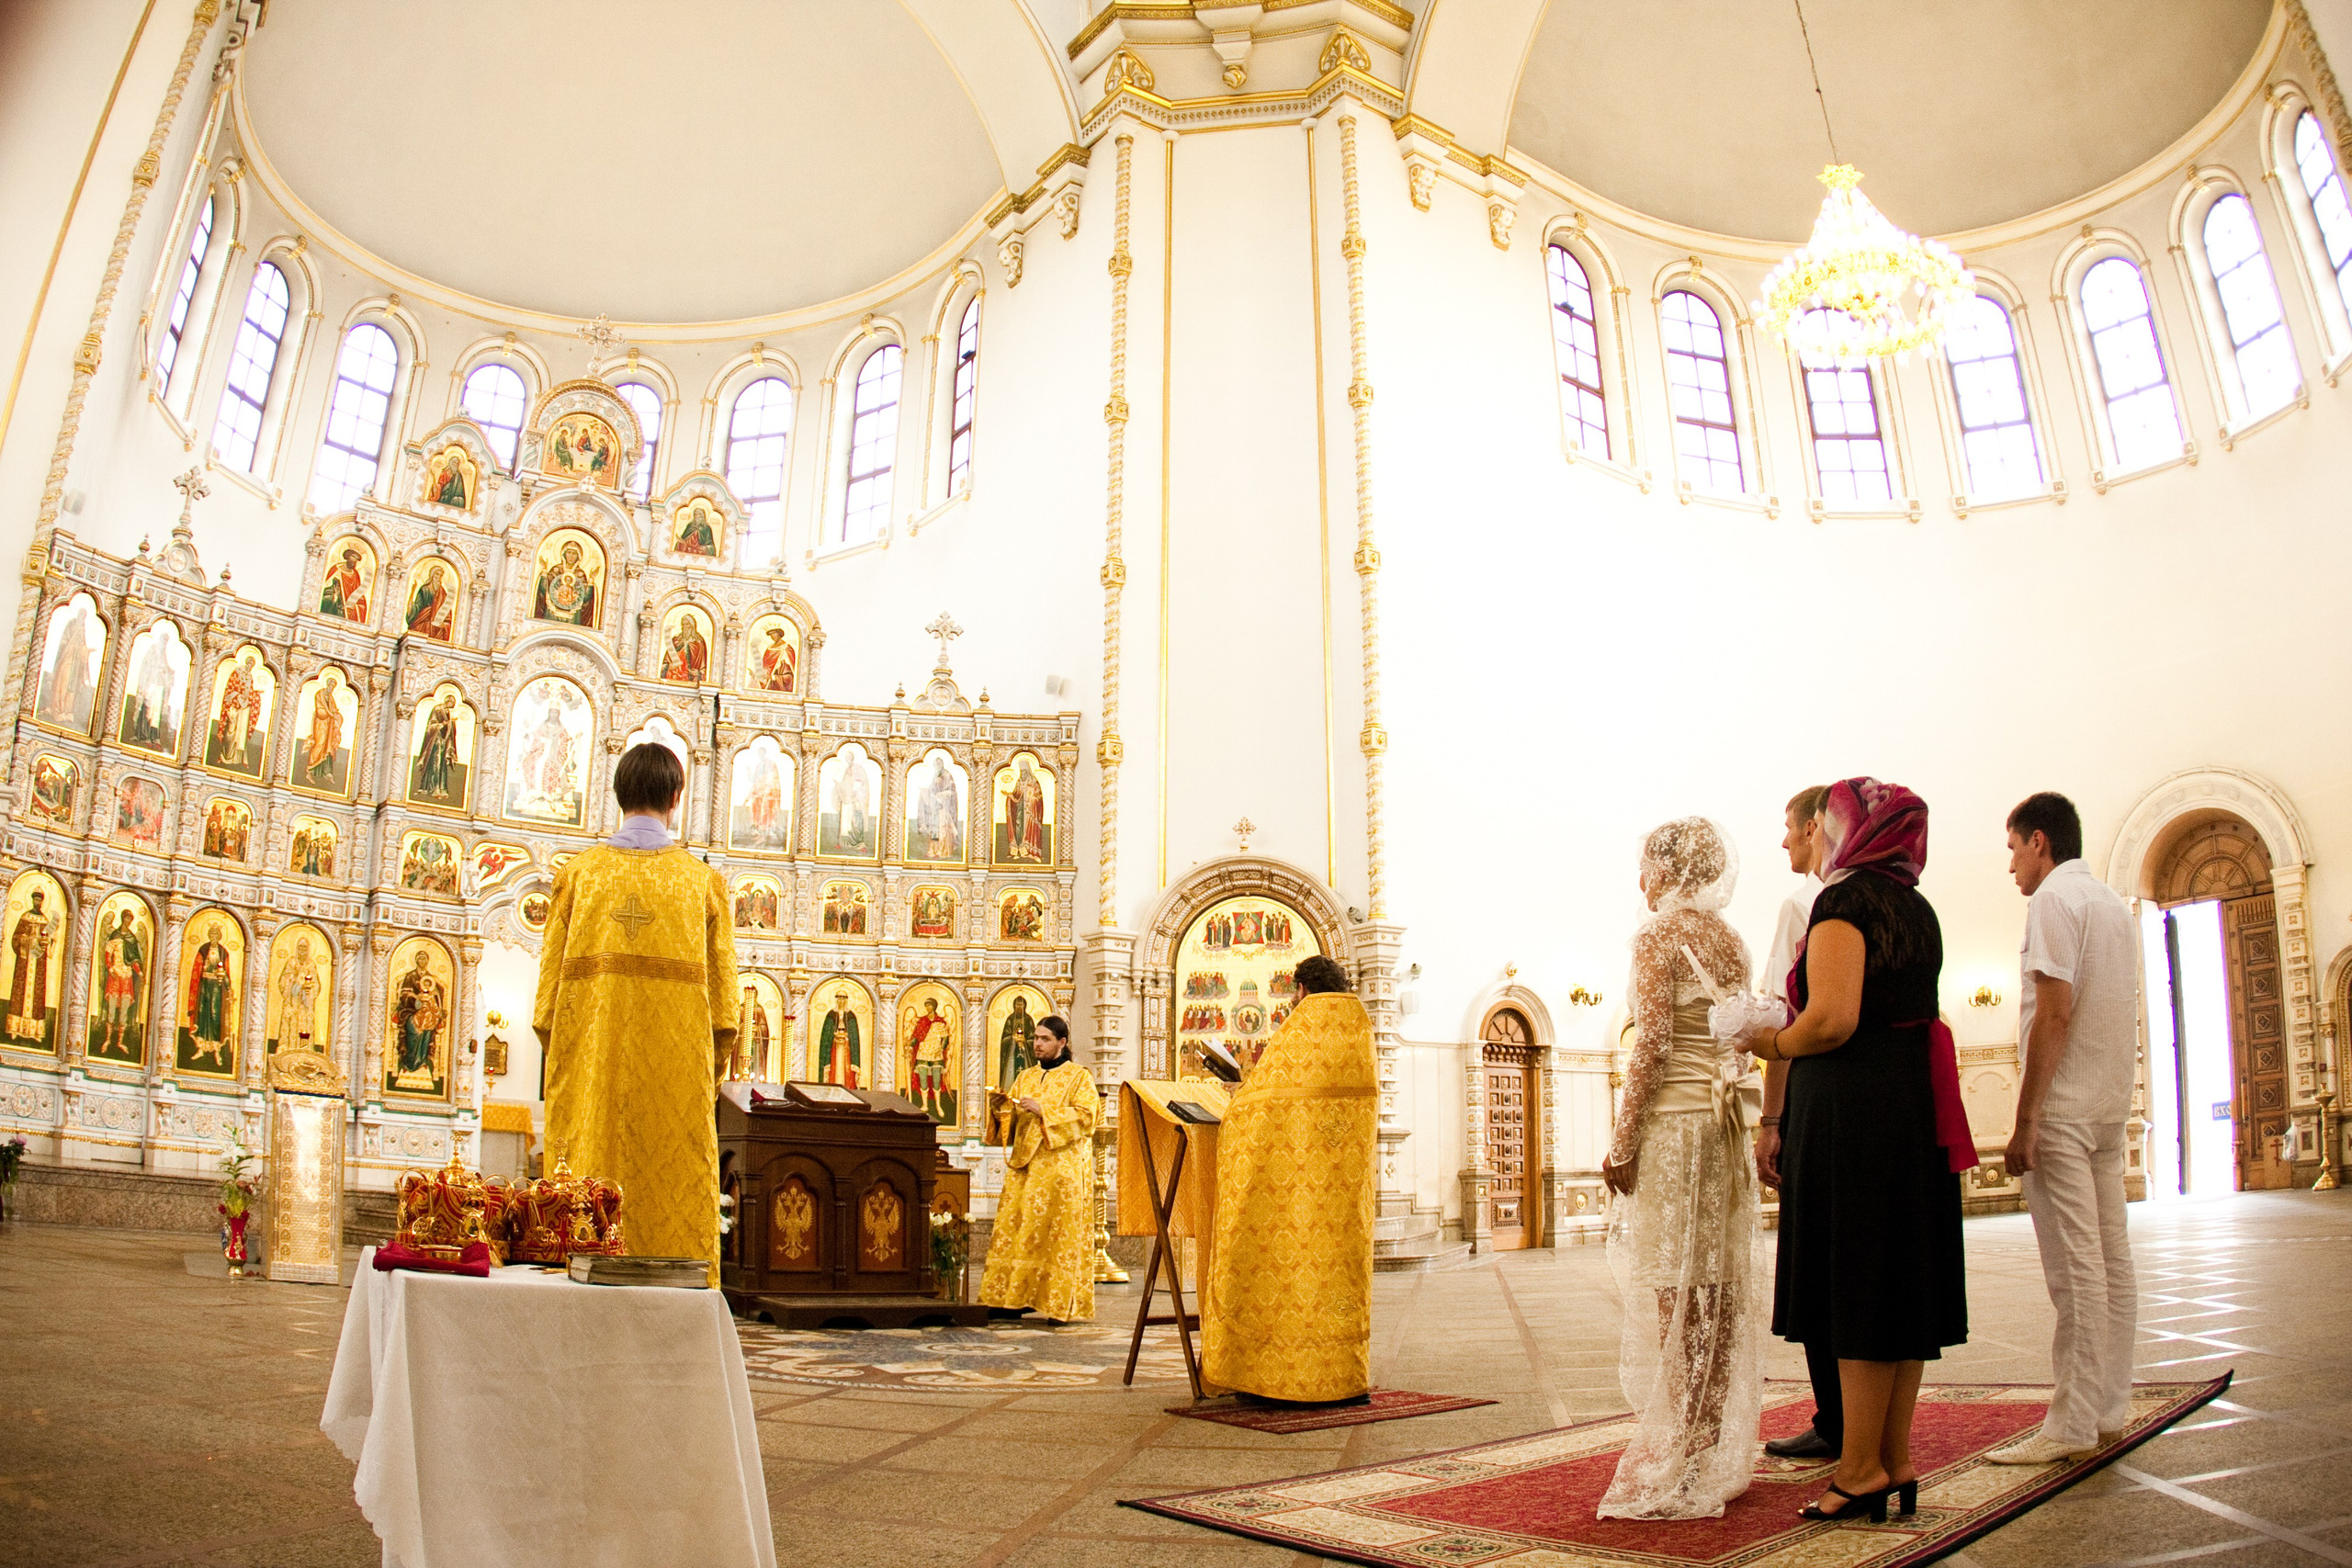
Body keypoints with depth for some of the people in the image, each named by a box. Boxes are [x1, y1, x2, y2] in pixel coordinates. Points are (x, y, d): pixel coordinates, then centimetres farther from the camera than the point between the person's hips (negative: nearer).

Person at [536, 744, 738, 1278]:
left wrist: (562, 1067, 13)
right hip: (676, 1077, -1)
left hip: (593, 1071, 1)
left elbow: (551, 978, 5)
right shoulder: (703, 880, 3)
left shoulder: (580, 873, 6)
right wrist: (712, 1074, 10)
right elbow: (722, 991, 1)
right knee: (678, 1208, 1)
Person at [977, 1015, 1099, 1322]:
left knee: (1060, 1235, -6)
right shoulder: (1027, 1076, 18)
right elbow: (1011, 1116, 17)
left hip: (1062, 1167, -5)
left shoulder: (1079, 1076, 1)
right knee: (1017, 1231, 0)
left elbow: (1085, 1115, -11)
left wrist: (1044, 1111, -16)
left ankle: (1062, 1305, -3)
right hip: (1024, 1165, 6)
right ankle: (1018, 1297, 4)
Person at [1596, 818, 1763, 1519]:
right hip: (1725, 1117, 8)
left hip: (1672, 1118, -8)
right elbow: (1737, 1044, 15)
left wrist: (1622, 1140, -13)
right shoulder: (1732, 942, 13)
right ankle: (1720, 1449, 18)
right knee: (1720, 1287, 10)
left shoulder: (1659, 933, -9)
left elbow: (1652, 1047, -15)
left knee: (1676, 1291, -3)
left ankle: (1681, 1461, 2)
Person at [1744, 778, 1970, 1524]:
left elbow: (1832, 1020, -22)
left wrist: (1773, 1043, -4)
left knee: (1854, 1283, -3)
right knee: (1902, 1281, 10)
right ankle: (1897, 1461, 17)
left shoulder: (1844, 901, -11)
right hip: (1914, 1102, 9)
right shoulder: (1917, 909, 15)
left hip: (1851, 1105, -9)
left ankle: (1862, 1468, 3)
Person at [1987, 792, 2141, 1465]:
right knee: (2111, 1258, 10)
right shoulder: (2116, 904, 18)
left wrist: (2025, 1120, -17)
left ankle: (2073, 1423, -4)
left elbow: (2055, 1011, -18)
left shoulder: (2055, 897, -10)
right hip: (2112, 1105, 9)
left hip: (2064, 1105, -9)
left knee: (2074, 1266, -7)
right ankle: (2109, 1409, 16)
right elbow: (2129, 1015, 20)